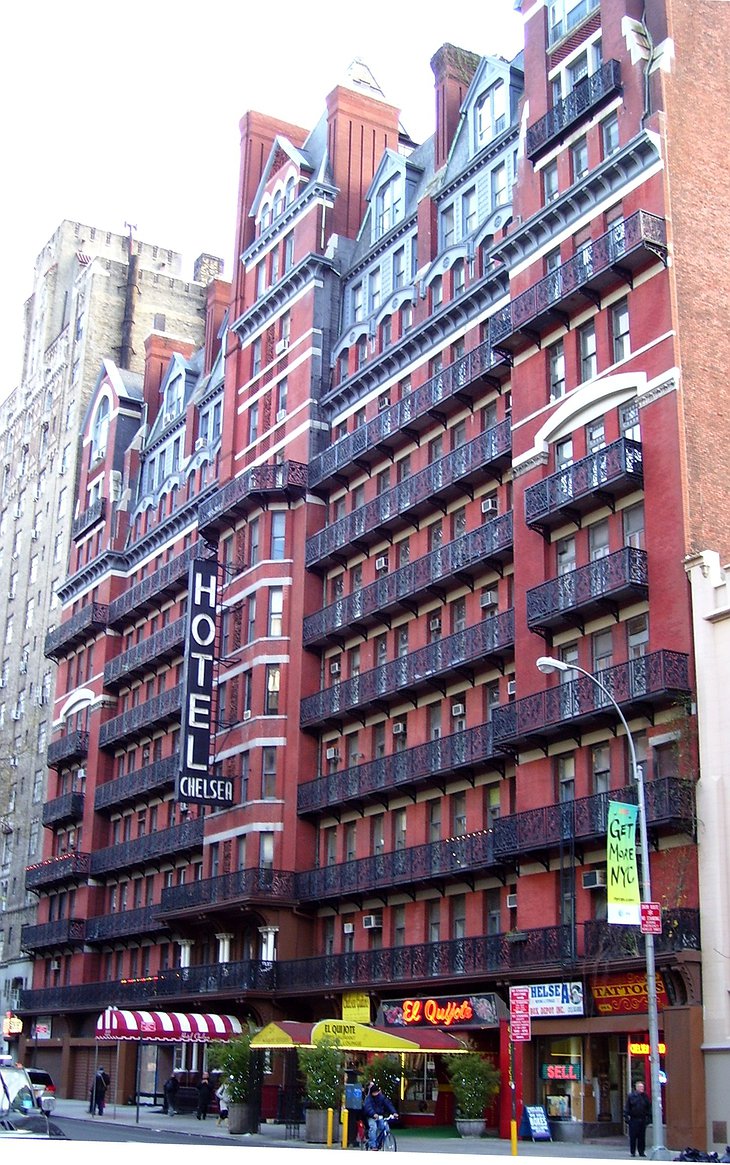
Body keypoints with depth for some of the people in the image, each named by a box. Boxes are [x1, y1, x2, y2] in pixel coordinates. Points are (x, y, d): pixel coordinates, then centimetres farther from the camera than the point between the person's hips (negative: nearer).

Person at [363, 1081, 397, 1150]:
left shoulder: (381, 1097, 4)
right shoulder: (368, 1098, -8)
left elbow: (388, 1104, -6)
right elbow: (368, 1107, -26)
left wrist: (394, 1112, -22)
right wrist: (373, 1114, -45)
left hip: (380, 1116, 4)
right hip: (371, 1117, -4)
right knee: (373, 1127, -29)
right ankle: (373, 1145, -29)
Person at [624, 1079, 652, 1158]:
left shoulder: (645, 1096, 8)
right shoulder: (631, 1096, -1)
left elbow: (649, 1107, 12)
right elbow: (627, 1107, 0)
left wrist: (649, 1117, 6)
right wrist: (626, 1117, -6)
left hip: (642, 1120, 2)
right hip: (633, 1119, -2)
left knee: (642, 1137, 5)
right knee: (633, 1137, 1)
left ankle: (642, 1151, 14)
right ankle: (632, 1152, 10)